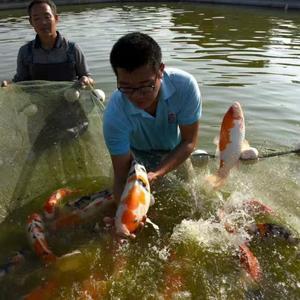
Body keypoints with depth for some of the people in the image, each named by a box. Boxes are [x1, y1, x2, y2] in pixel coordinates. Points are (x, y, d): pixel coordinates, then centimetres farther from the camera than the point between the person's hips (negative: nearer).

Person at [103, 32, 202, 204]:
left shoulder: (185, 85, -35)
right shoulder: (115, 115, -36)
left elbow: (189, 141, -24)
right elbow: (121, 176, -31)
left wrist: (155, 174, -37)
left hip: (177, 155, 1)